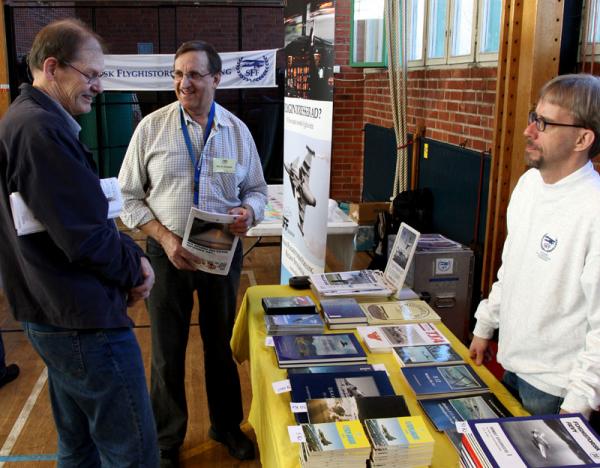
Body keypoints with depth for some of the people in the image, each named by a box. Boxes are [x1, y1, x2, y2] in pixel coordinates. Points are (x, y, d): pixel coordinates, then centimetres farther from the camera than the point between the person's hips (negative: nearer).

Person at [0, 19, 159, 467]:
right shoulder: (43, 130, -21)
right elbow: (85, 237, -25)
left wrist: (132, 252, 2)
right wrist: (135, 271, -6)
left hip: (52, 316, 11)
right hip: (85, 321, -11)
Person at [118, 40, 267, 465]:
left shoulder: (237, 130, 0)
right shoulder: (152, 127, -6)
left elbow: (256, 189, 8)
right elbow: (130, 197, -3)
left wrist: (250, 211, -15)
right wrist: (166, 238, -16)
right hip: (168, 254, -1)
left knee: (221, 345, 16)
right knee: (167, 352, 10)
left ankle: (226, 426, 39)